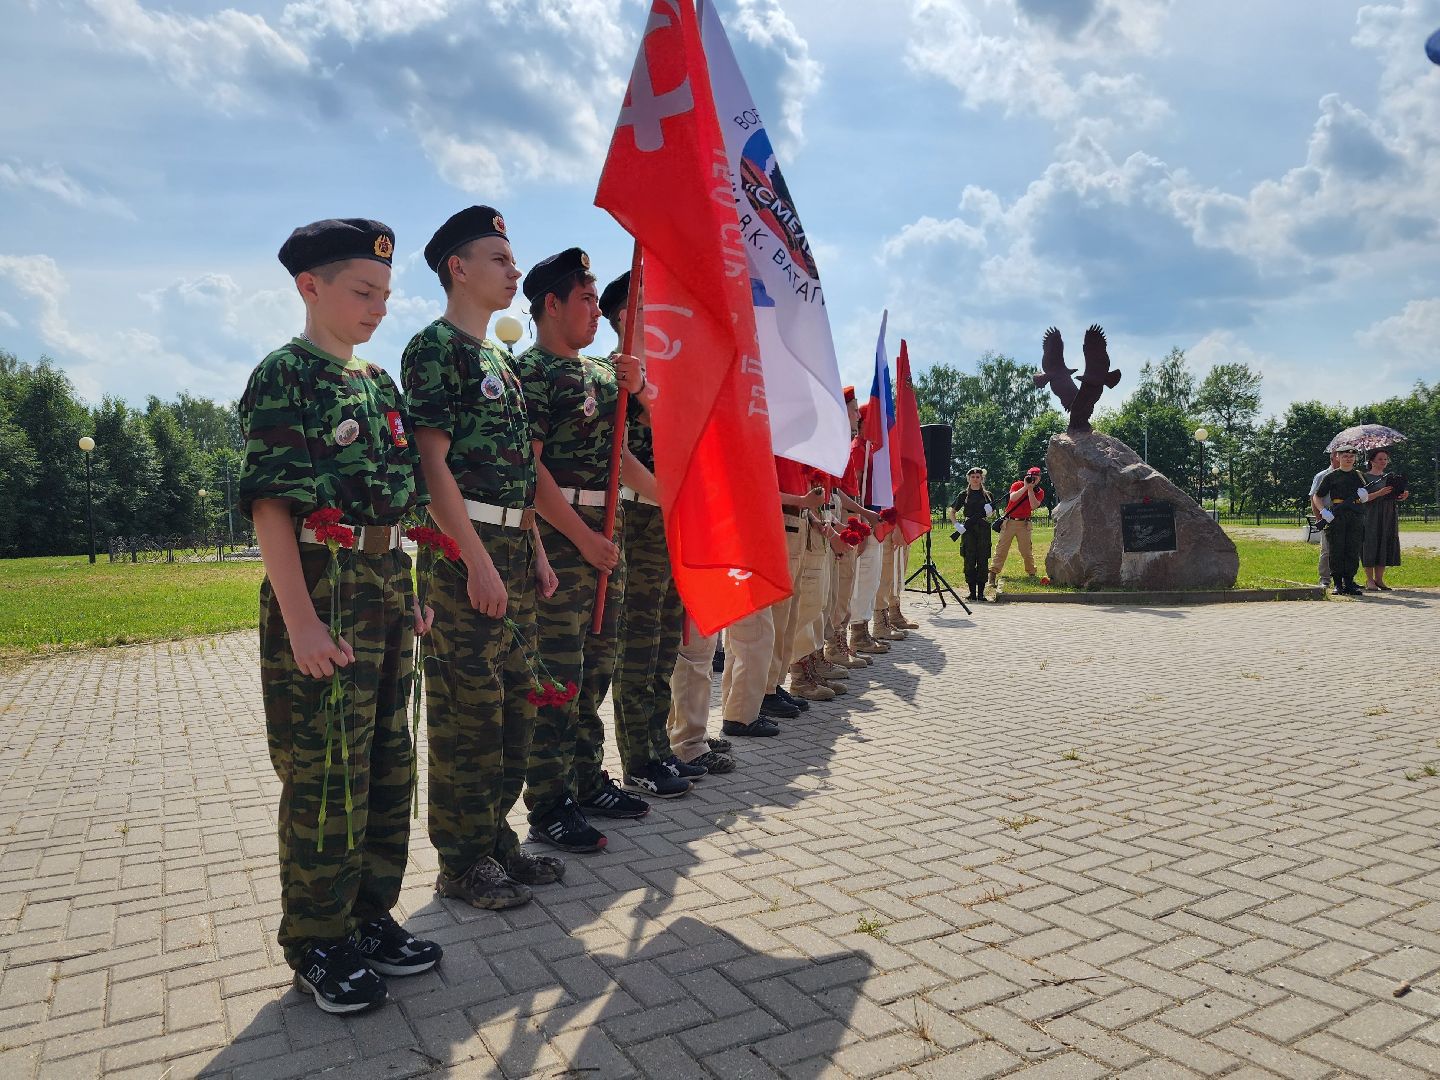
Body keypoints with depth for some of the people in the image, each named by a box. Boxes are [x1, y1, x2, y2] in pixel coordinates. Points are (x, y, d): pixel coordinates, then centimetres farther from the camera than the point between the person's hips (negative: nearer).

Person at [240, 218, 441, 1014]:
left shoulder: (379, 383, 14)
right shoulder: (284, 377, -8)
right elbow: (268, 505, -15)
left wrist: (407, 592, 15)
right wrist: (300, 620, -20)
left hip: (385, 589, 8)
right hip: (321, 589, -8)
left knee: (388, 766, 14)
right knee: (326, 777, 1)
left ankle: (370, 916, 29)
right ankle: (317, 946, 18)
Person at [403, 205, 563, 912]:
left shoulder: (499, 359, 20)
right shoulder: (434, 347, -7)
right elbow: (434, 462, -15)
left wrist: (535, 552, 16)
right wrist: (478, 560, -20)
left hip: (512, 547, 9)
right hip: (466, 548, -9)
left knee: (513, 700, 13)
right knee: (466, 707, -2)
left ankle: (496, 837, 26)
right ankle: (461, 860, 11)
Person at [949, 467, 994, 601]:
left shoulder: (988, 495, 11)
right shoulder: (964, 495, 7)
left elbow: (993, 512, 17)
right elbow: (952, 512, 11)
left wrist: (989, 512, -6)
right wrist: (956, 525, -5)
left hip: (983, 529, 1)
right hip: (968, 530, -1)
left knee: (982, 561, -1)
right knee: (969, 561, -2)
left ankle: (981, 593, 5)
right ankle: (972, 592, 5)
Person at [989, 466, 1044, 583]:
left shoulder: (1039, 492, 5)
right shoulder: (1017, 485, 0)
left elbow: (1034, 506, -13)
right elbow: (1013, 498, -20)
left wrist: (1030, 489, -15)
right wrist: (1025, 487, -21)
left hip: (1024, 523, 1)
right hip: (1009, 521, -1)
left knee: (1026, 550, 2)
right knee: (1001, 549, -4)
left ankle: (1032, 573, 16)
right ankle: (993, 573, -5)